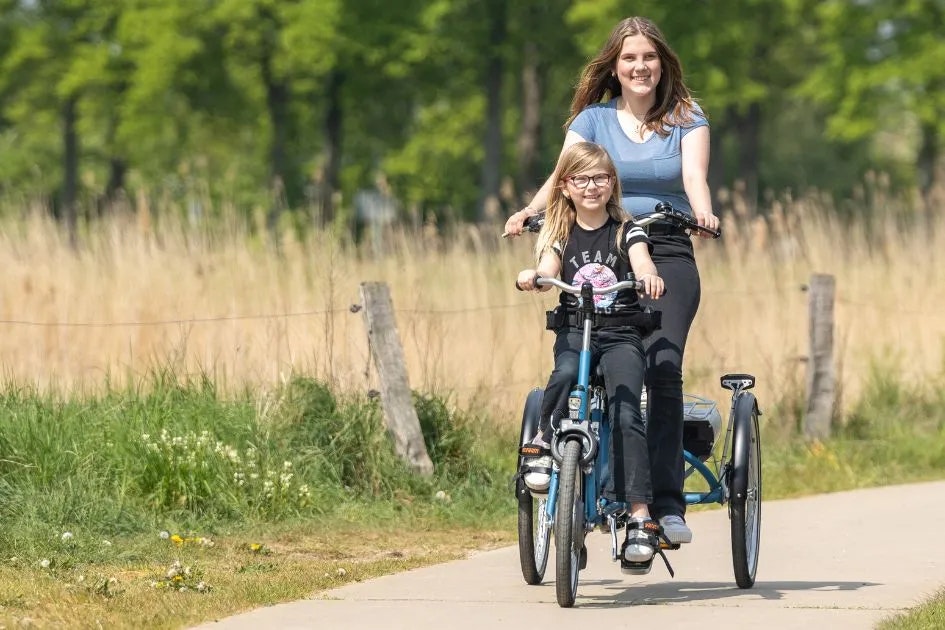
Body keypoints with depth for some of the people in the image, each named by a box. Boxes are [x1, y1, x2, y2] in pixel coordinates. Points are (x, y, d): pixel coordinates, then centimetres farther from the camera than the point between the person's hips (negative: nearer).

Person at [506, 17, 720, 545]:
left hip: (668, 257, -1)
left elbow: (694, 175, -7)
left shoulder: (686, 119, 9)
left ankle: (667, 504, -22)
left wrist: (704, 212, -29)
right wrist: (530, 211, -24)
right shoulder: (592, 118, 10)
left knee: (663, 368, -19)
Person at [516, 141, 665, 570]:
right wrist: (532, 277, -31)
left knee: (626, 414, -21)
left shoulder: (626, 232, 6)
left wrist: (649, 276, -37)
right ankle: (545, 443, -13)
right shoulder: (559, 234, 11)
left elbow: (642, 263, -13)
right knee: (565, 375, -36)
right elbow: (547, 272, -7)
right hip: (574, 331, 1)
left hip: (622, 335, -1)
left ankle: (640, 515, -26)